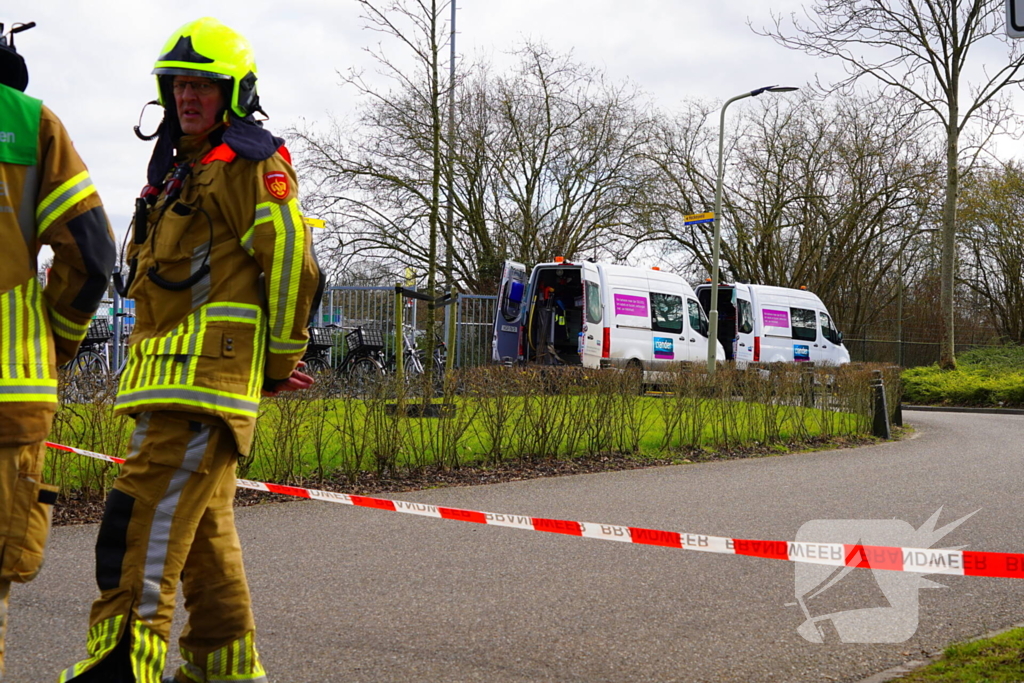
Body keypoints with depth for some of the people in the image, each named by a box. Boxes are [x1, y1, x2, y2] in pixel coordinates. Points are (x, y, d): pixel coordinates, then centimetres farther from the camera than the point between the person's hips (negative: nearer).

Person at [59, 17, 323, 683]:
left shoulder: (252, 163, -6)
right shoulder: (181, 172, 24)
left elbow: (290, 265, -14)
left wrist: (278, 366, -9)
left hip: (208, 373, -10)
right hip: (176, 378, 10)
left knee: (145, 520, -18)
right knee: (203, 530, 15)